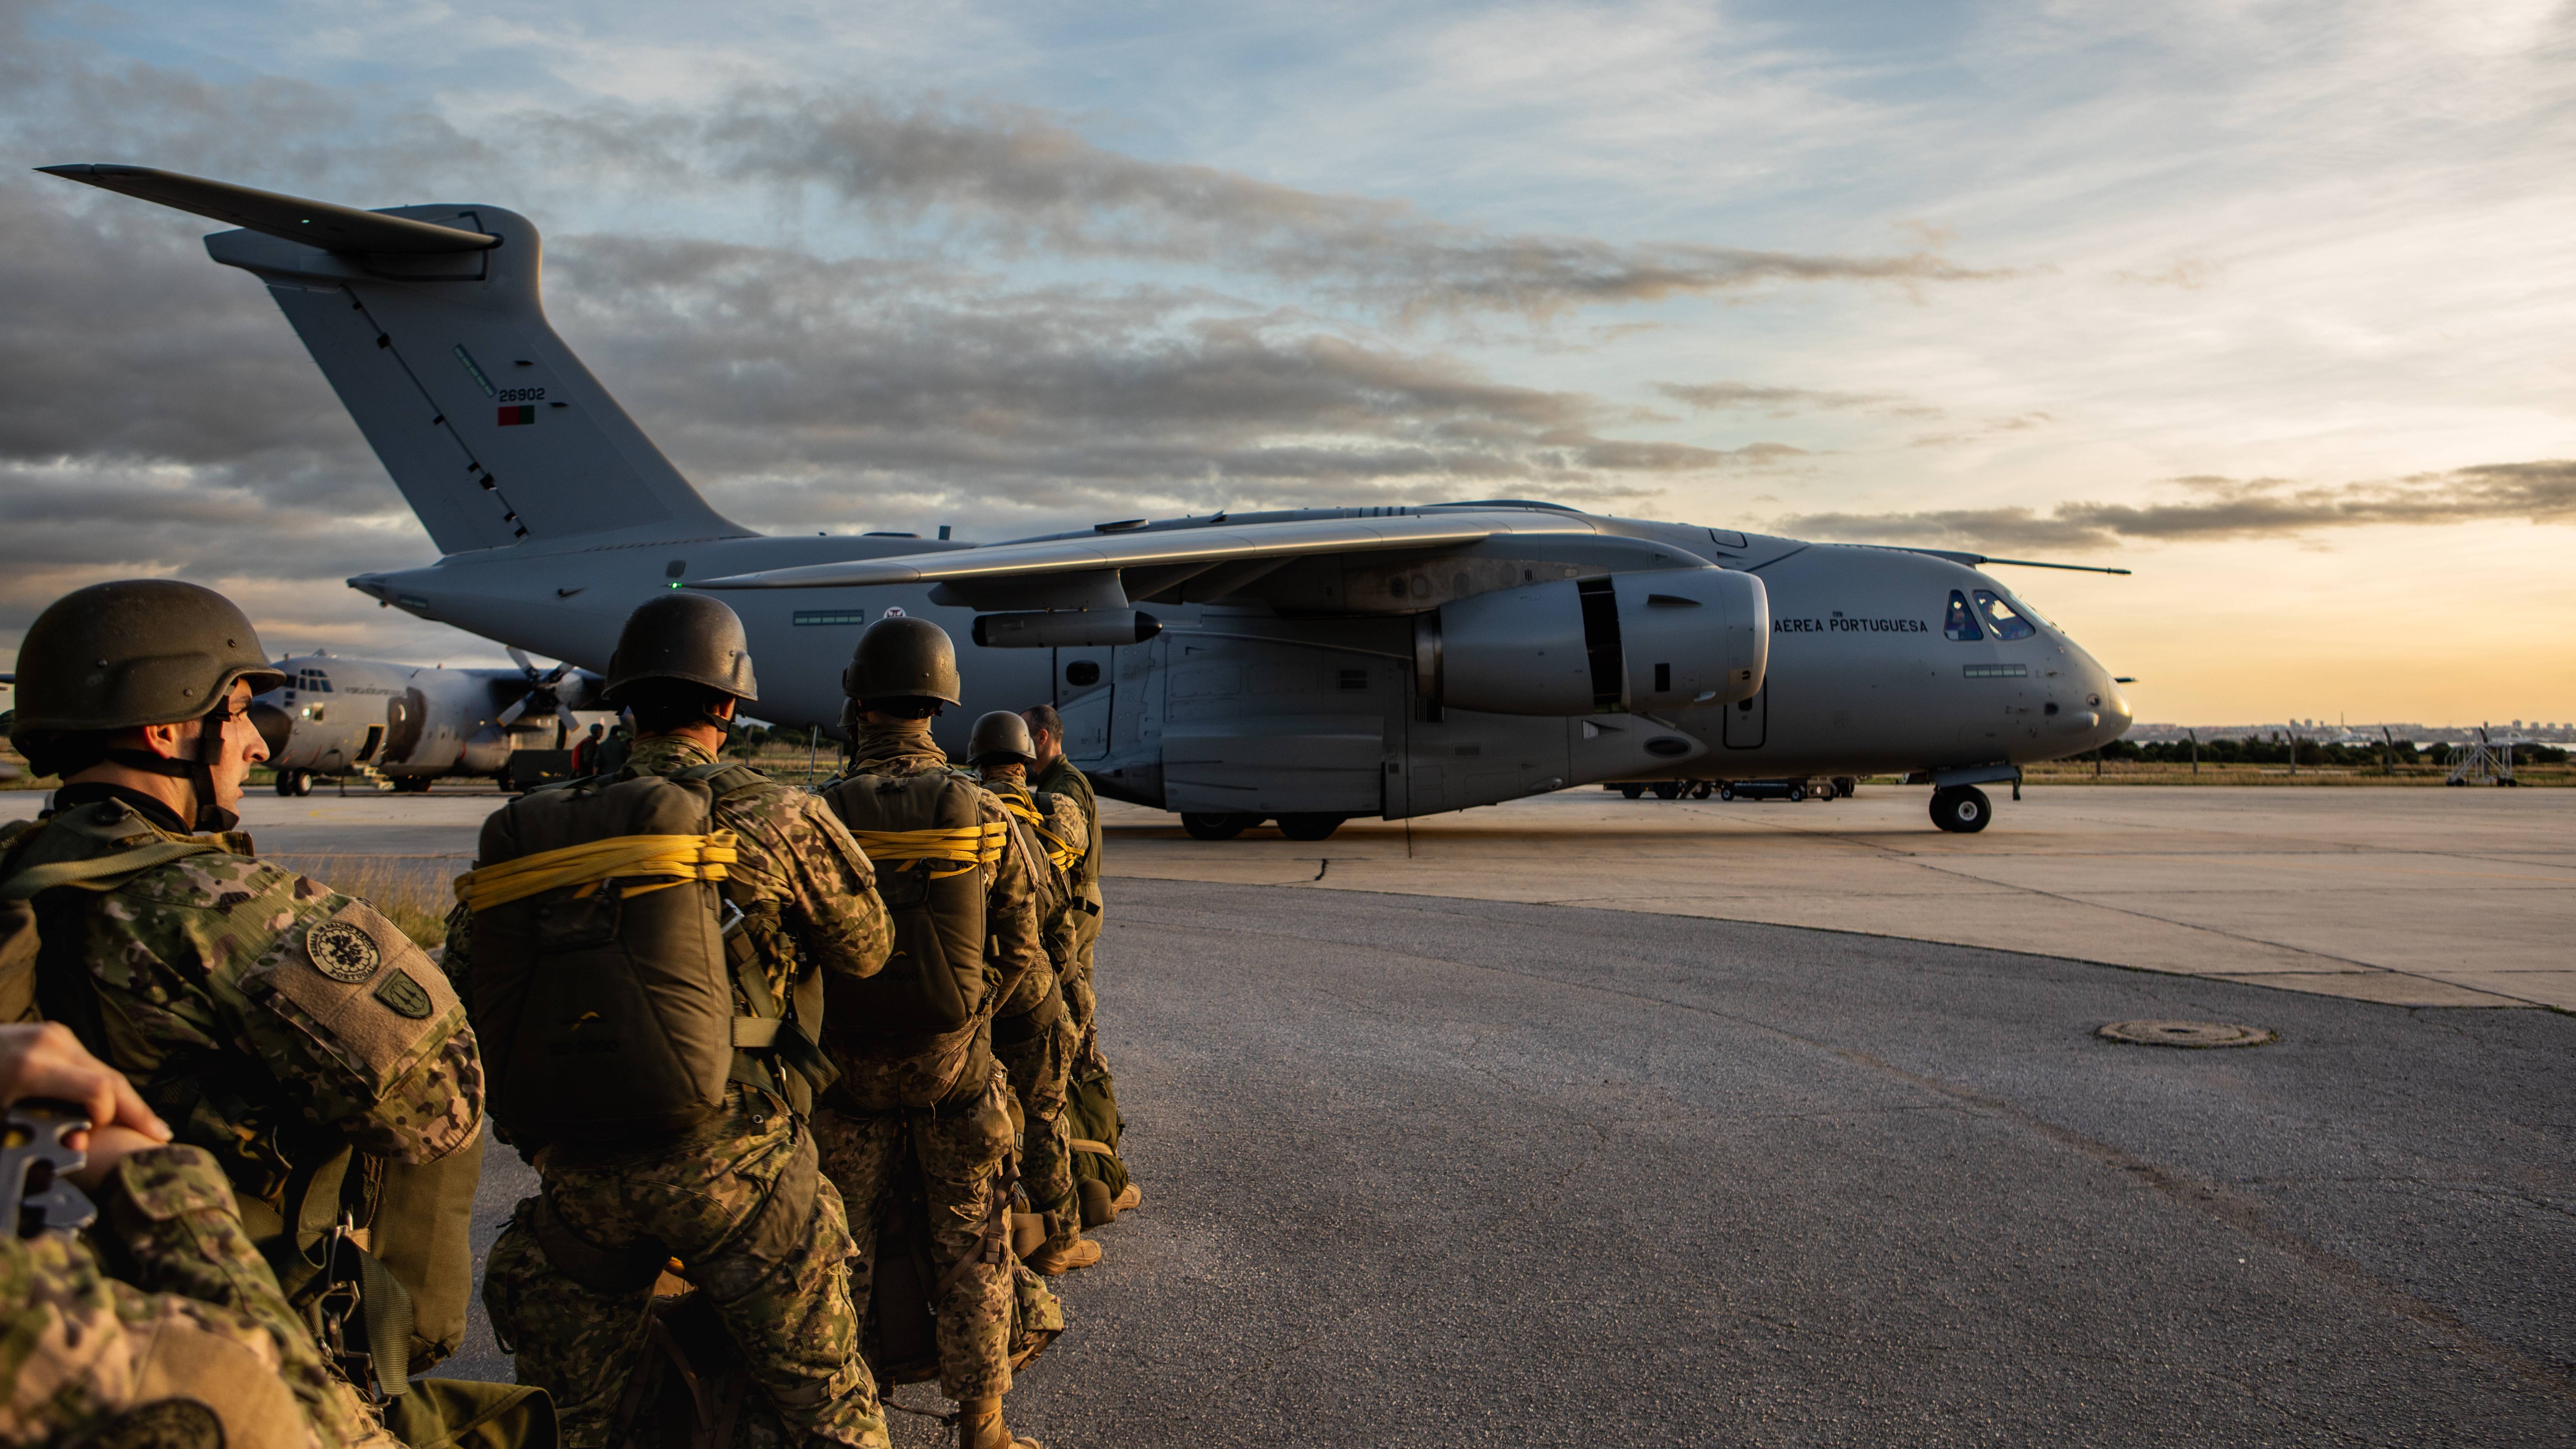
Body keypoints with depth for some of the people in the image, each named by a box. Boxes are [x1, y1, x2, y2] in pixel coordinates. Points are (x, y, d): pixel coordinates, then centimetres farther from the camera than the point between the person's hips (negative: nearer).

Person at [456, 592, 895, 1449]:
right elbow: (865, 951, 7)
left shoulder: (525, 833, 7)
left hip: (575, 1176, 4)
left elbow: (470, 1001, 6)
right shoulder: (772, 815, -4)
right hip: (730, 1158, -4)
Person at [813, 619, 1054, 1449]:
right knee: (971, 1248, 12)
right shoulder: (982, 814, -9)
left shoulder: (821, 815, -12)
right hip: (954, 1063, 0)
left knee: (842, 1246, 15)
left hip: (850, 1063, 0)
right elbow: (1019, 950, -3)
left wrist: (816, 1032, 10)